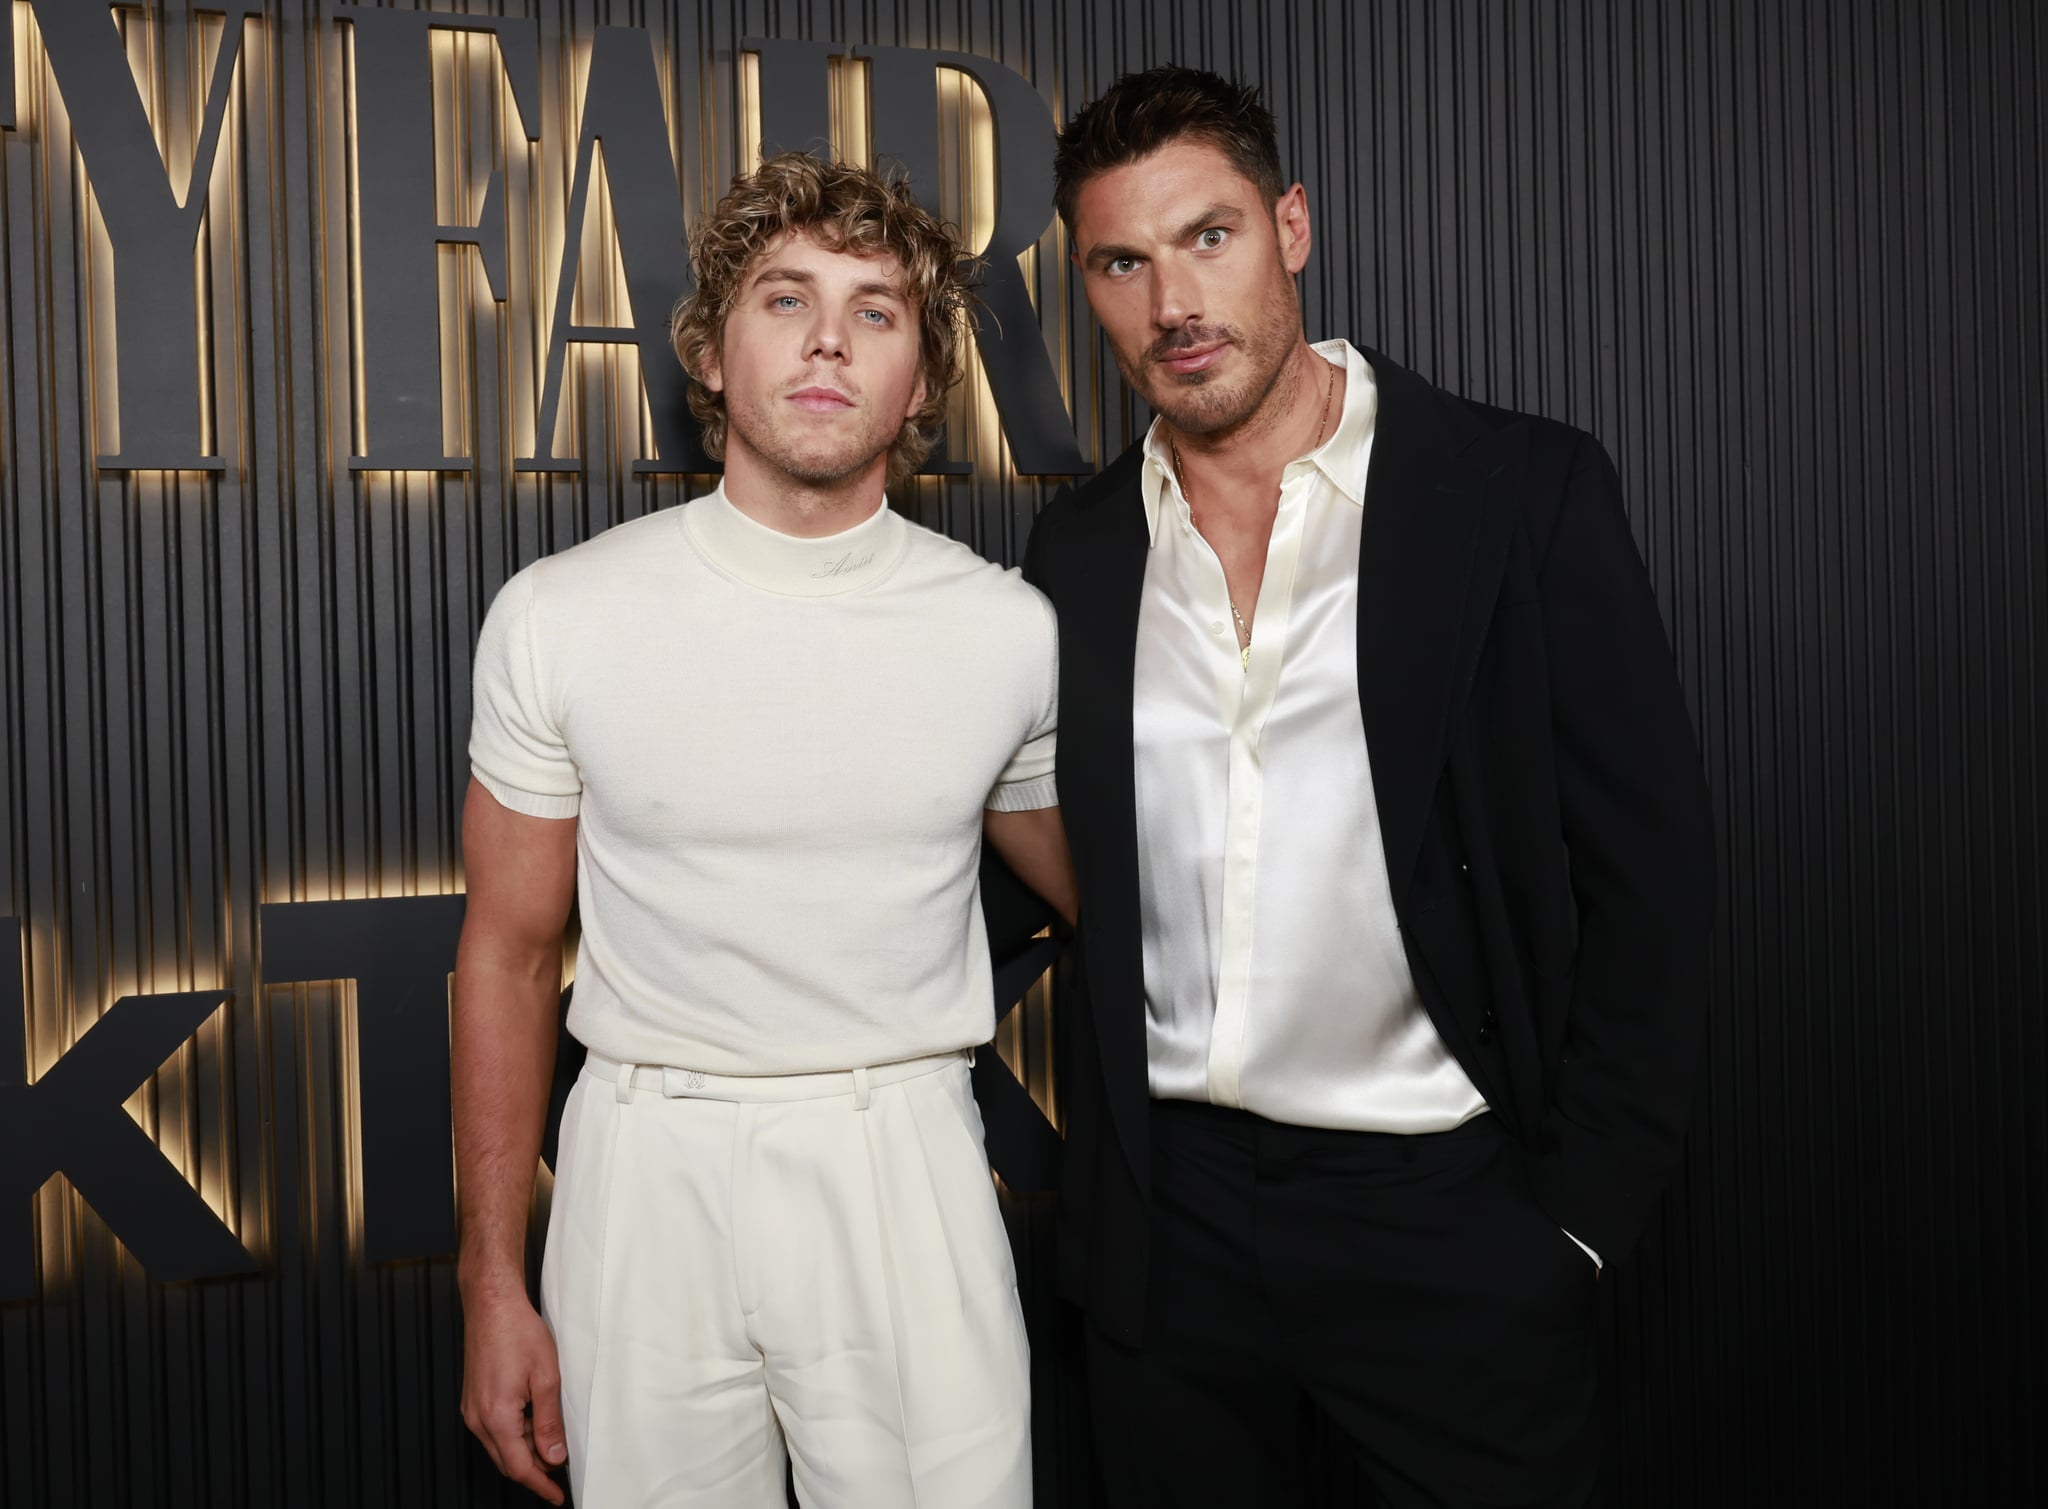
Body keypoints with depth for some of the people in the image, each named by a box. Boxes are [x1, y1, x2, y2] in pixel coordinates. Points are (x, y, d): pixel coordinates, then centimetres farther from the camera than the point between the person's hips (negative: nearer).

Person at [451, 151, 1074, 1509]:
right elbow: (511, 953, 3)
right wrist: (494, 1288, 4)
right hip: (650, 1163, 0)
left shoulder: (1011, 631, -3)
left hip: (905, 1162, 1)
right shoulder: (558, 618, -4)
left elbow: (1098, 893, 14)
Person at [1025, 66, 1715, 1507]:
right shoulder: (1076, 549, 4)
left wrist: (1579, 1210, -8)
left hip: (1448, 1215, -3)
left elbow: (1649, 862, -6)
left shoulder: (1525, 492, -7)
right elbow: (1067, 869, 11)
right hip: (1165, 1213, 4)